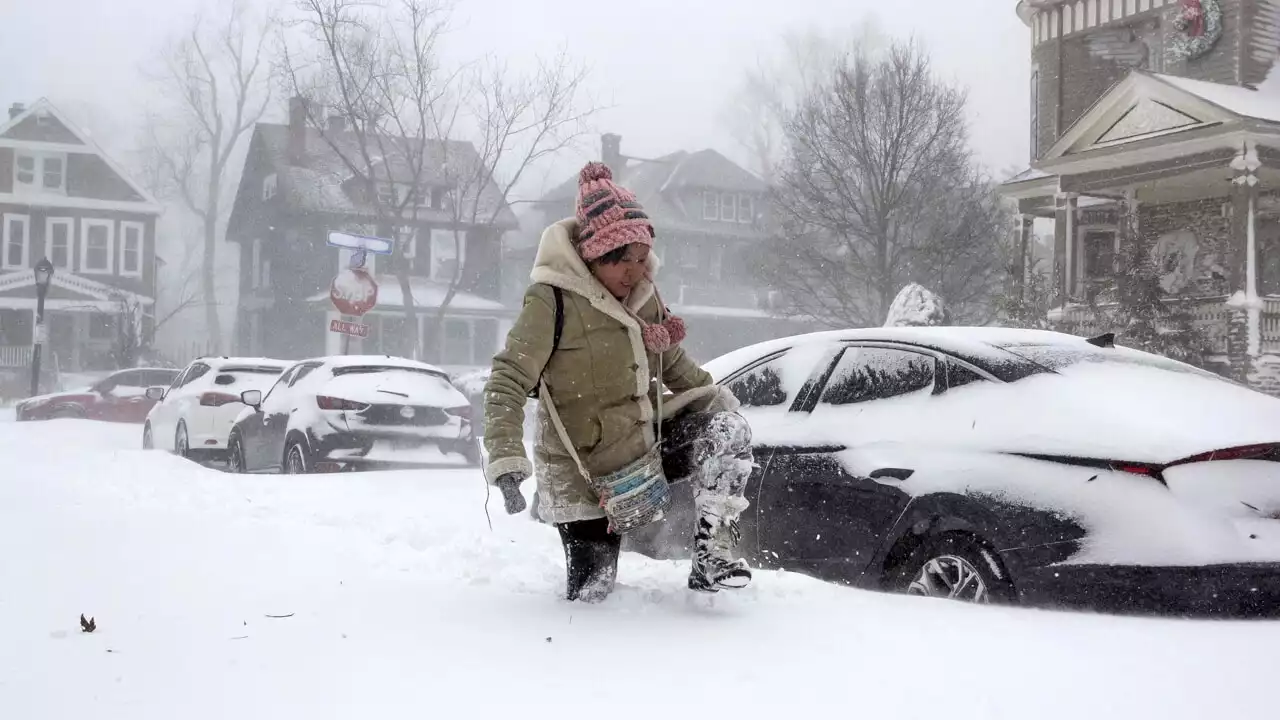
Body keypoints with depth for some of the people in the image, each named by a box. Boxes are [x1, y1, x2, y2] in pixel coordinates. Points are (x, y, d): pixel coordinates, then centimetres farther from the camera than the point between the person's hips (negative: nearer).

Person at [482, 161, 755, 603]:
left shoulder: (643, 291, 0)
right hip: (586, 474, -6)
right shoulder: (552, 300, -21)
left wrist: (715, 397, 6)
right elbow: (507, 382, -23)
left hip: (647, 443, 6)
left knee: (728, 430, -16)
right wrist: (506, 461, -33)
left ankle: (713, 554, -10)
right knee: (590, 593, -1)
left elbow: (672, 361, 17)